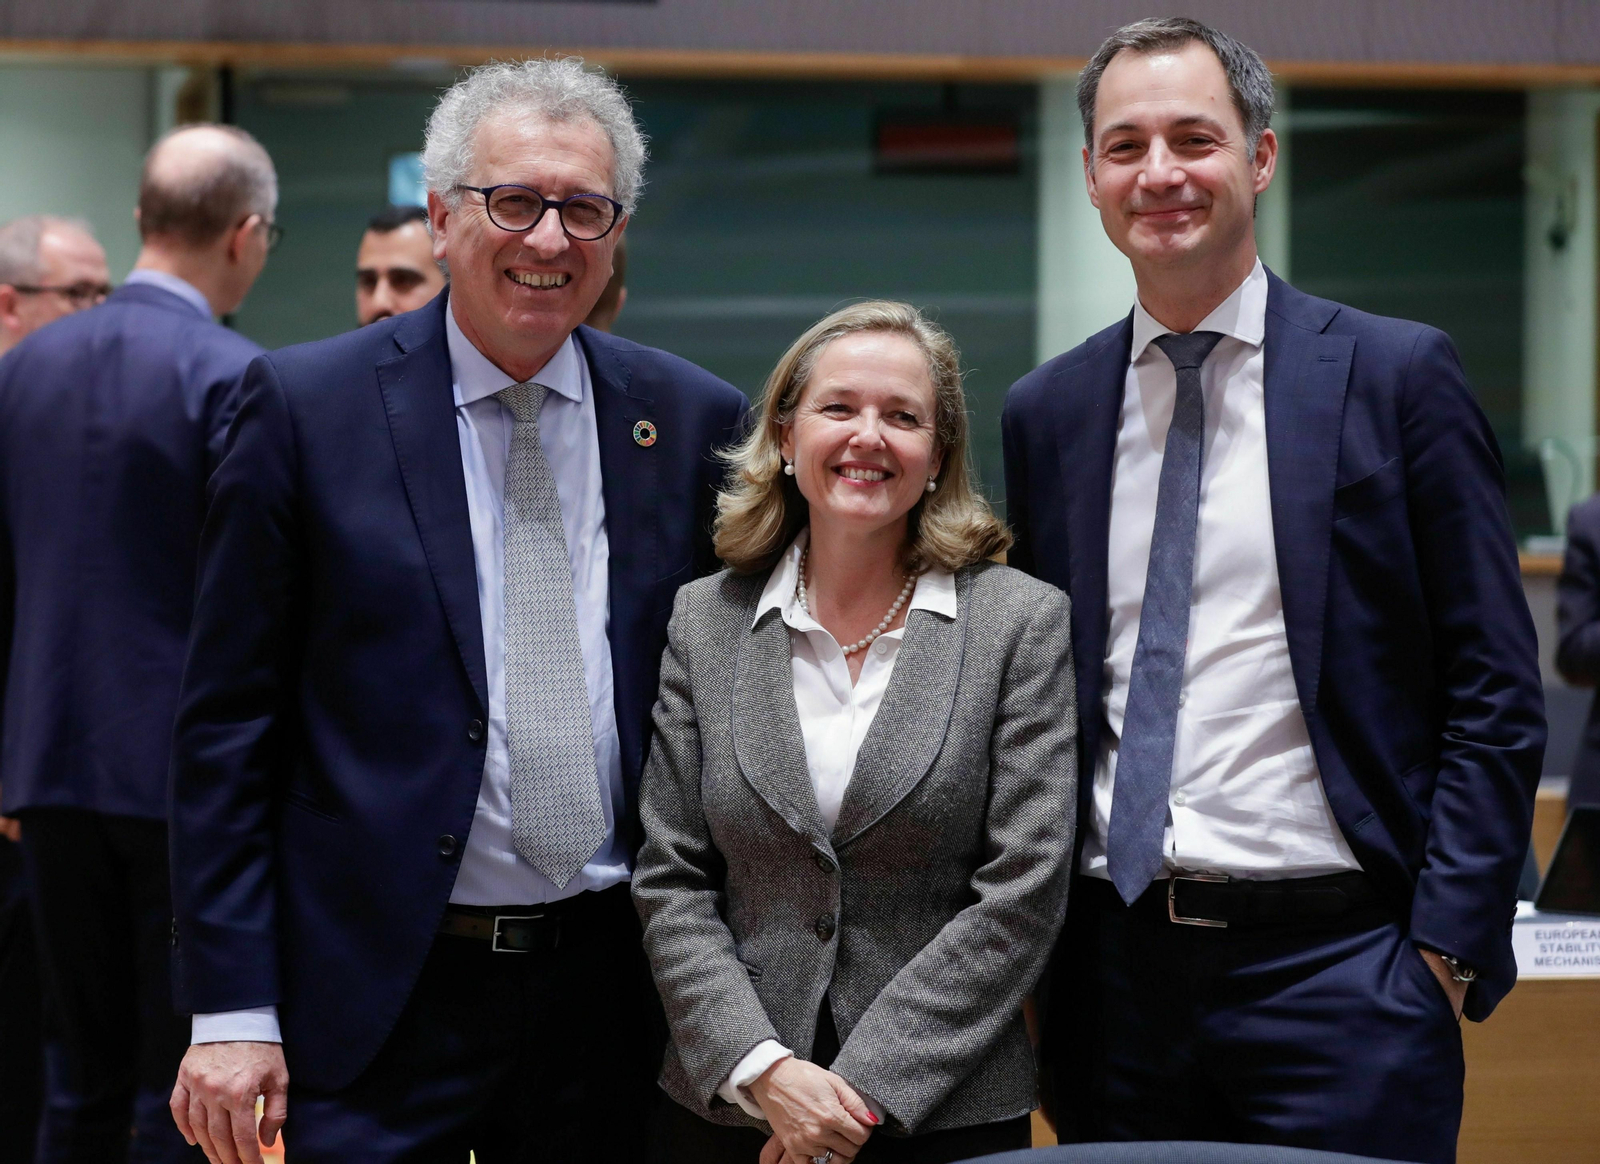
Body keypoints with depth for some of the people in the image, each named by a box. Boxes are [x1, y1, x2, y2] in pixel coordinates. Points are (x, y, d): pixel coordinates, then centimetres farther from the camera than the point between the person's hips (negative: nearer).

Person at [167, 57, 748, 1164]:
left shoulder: (695, 421, 3)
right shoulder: (306, 406, -4)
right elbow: (227, 726, -4)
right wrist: (231, 1011, -8)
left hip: (612, 986, 2)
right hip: (378, 1001, -2)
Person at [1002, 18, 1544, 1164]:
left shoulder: (1398, 373, -1)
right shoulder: (1046, 412, 10)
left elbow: (1496, 695, -2)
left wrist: (1447, 942, -9)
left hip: (1335, 967, -3)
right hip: (1115, 972, 4)